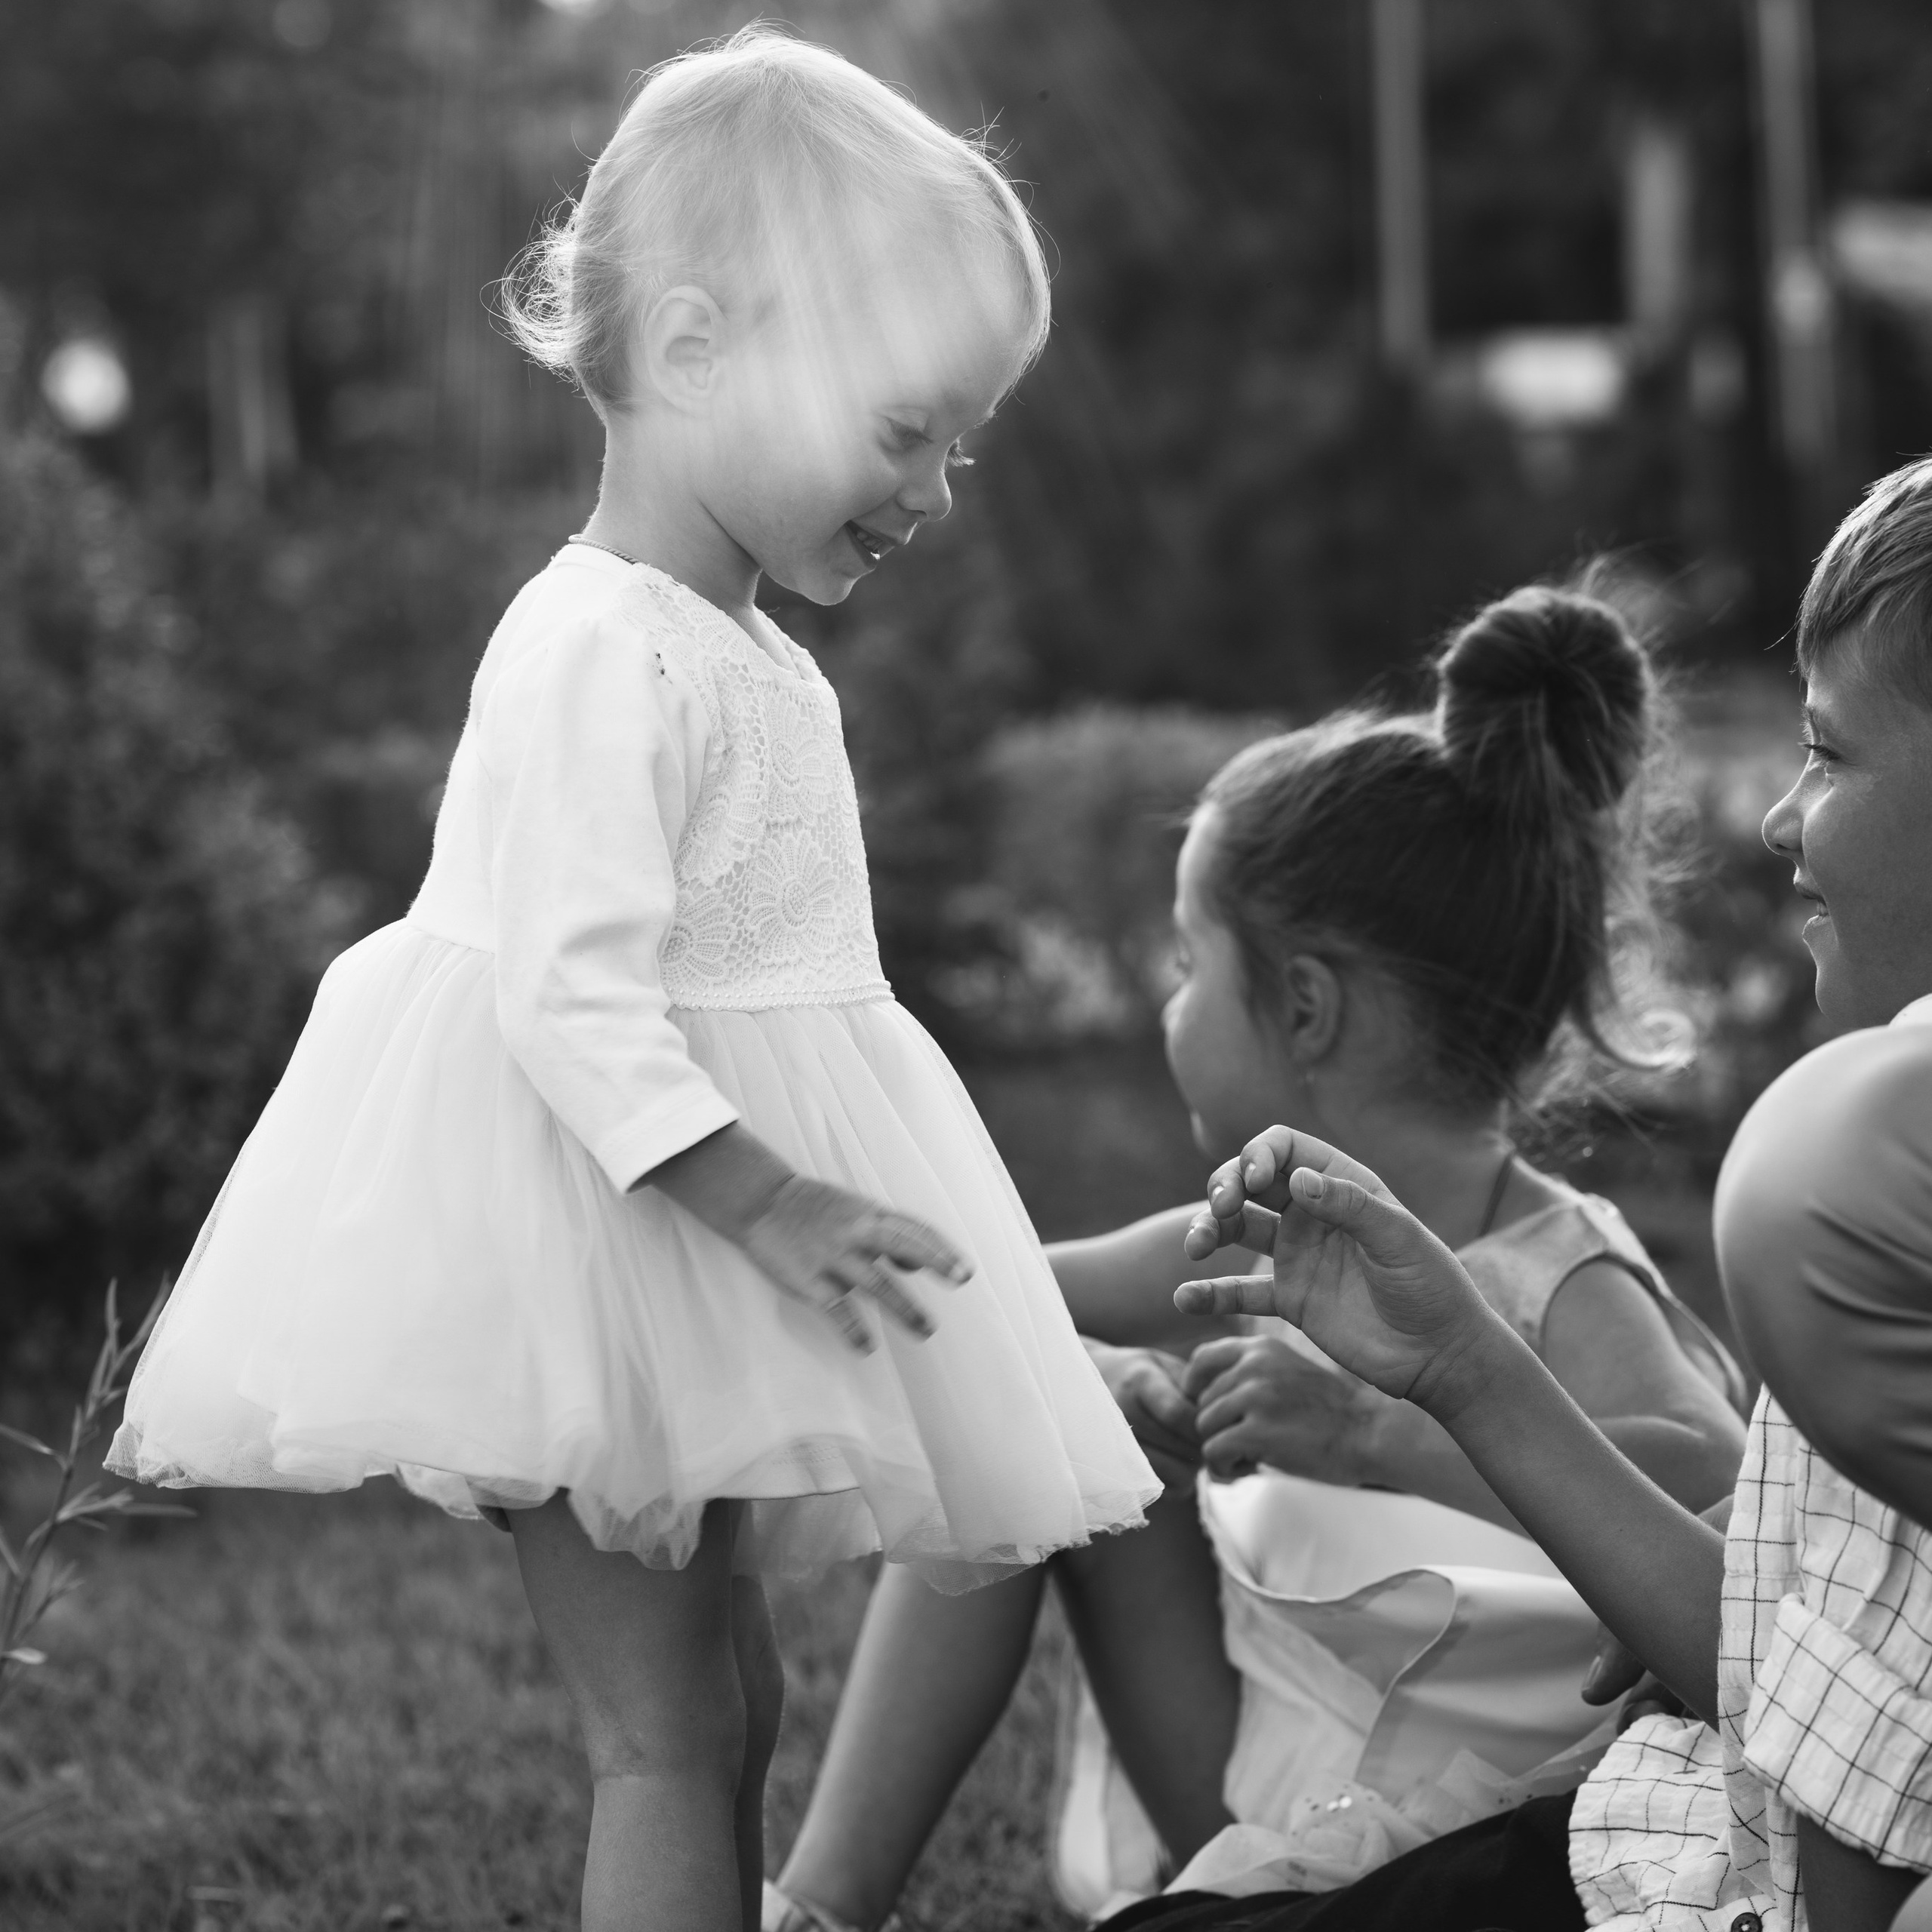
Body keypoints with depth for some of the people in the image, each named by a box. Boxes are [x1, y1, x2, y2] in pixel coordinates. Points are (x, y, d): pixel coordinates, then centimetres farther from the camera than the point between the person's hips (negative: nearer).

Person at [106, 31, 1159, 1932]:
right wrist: (763, 1199, -29)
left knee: (728, 1703, 16)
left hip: (705, 1233, 10)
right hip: (594, 1243, -10)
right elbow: (573, 1003, -27)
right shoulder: (602, 656, -21)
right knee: (665, 1733, -6)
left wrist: (790, 1200, 19)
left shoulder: (740, 660, 11)